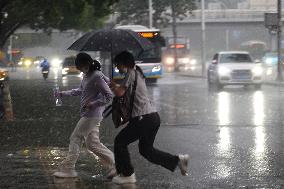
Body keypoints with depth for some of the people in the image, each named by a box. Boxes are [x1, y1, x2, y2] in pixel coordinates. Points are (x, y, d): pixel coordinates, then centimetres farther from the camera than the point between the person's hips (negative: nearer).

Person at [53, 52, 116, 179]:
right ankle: (114, 165, 12)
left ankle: (67, 169, 4)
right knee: (92, 143, 10)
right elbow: (79, 91, 25)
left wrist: (93, 104, -20)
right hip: (88, 115, 10)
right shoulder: (86, 76, 10)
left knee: (75, 138, -3)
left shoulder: (97, 77, -18)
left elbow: (109, 96, -18)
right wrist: (63, 94, 19)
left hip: (91, 115, -10)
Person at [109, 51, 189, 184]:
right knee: (145, 149, 18)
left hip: (143, 118, -9)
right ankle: (178, 160, 9)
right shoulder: (138, 73, 22)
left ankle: (127, 174, 6)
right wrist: (117, 86, 22)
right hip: (154, 117, 9)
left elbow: (119, 92, -13)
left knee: (120, 141, 4)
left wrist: (112, 86, 6)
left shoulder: (131, 73, -8)